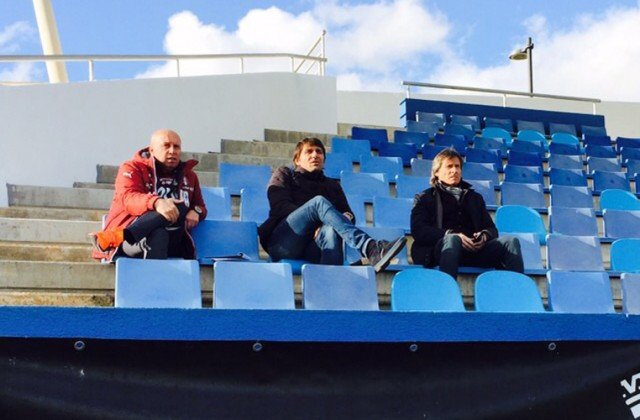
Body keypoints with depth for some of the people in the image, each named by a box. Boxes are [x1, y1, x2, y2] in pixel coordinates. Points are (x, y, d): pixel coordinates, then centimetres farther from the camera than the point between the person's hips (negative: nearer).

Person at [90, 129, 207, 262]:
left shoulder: (189, 176, 24)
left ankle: (113, 239, -45)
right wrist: (156, 202, -34)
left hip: (170, 241, 4)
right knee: (179, 207, -31)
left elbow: (200, 207, 33)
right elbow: (127, 198, -11)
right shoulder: (133, 168, 9)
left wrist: (196, 212, 4)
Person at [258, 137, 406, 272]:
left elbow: (349, 214, 18)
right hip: (282, 243, -2)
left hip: (312, 252, 3)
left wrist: (348, 217, -9)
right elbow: (280, 206, 3)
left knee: (331, 231, -35)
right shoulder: (284, 175, 22)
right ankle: (370, 249, -49)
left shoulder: (332, 185, 31)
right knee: (319, 202, -28)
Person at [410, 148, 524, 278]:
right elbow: (418, 230, 3)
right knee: (452, 239, -39)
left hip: (475, 248, 4)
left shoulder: (475, 197, 34)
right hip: (442, 247, -4)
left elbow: (492, 228, 24)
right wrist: (453, 235, -13)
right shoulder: (425, 198, 21)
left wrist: (484, 236, -3)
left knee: (511, 241, -23)